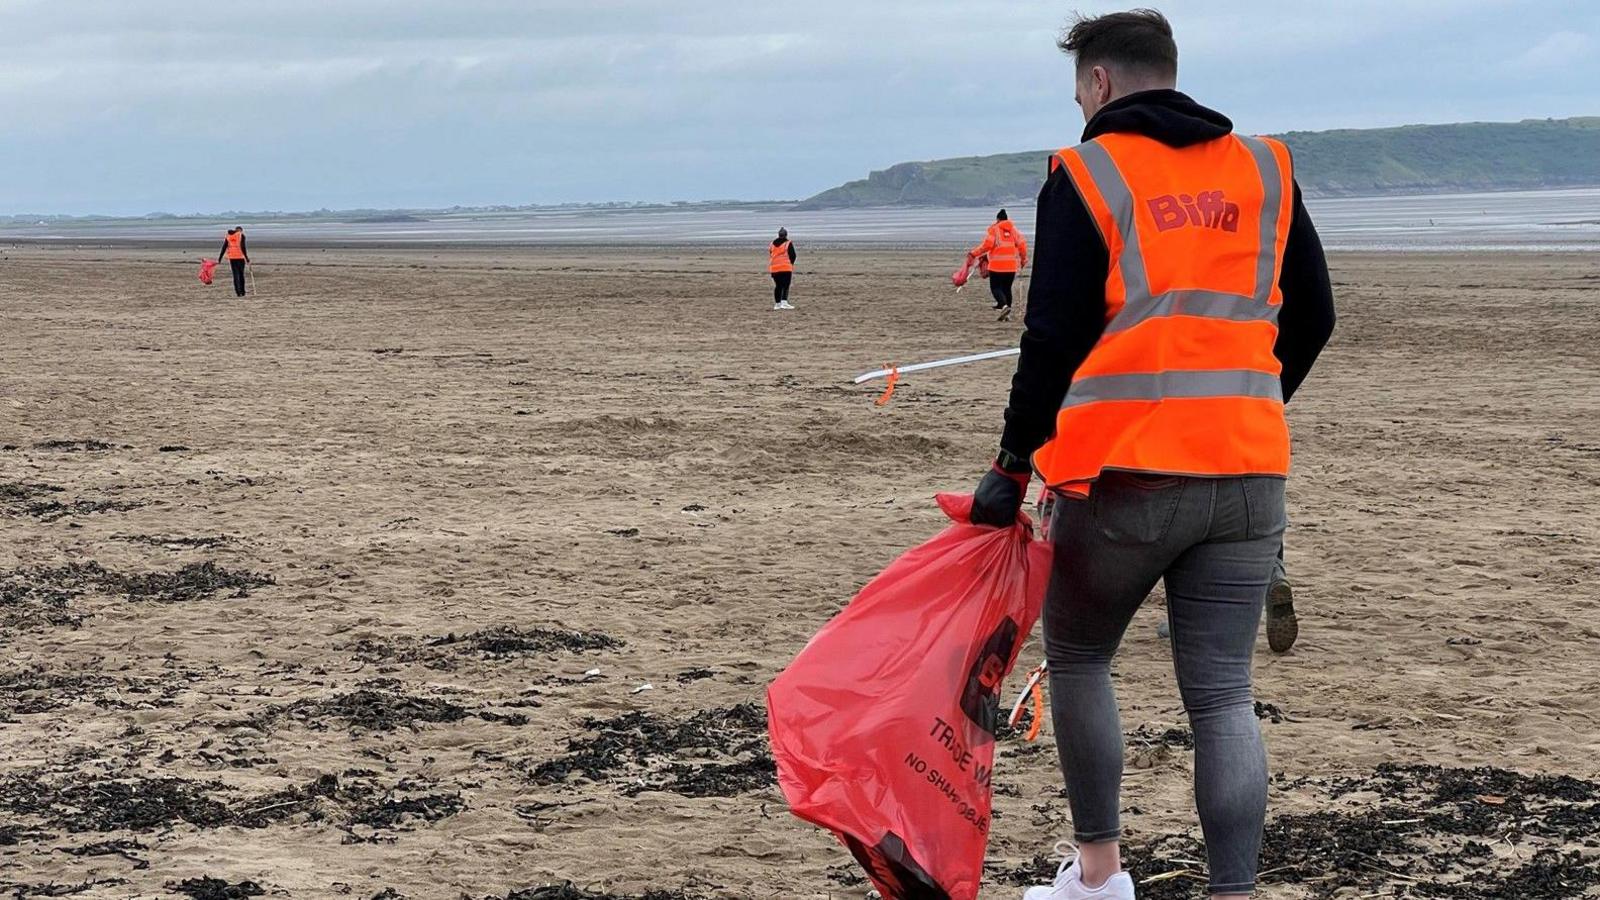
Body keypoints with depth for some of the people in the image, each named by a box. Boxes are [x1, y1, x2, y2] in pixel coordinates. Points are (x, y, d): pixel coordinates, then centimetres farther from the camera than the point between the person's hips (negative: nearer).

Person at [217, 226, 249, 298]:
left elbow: (223, 248, 8)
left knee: (236, 274, 5)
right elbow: (243, 248, -12)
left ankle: (238, 292, -5)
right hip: (240, 257, -3)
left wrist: (219, 259, 11)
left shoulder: (228, 237, 11)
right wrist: (247, 259, -11)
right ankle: (242, 292, 12)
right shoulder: (241, 236, -2)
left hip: (231, 257, 3)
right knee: (241, 274, 10)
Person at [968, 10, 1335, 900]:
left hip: (1124, 473, -3)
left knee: (1079, 660, 16)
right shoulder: (1265, 170, 11)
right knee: (1223, 694, 3)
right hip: (1248, 473, 4)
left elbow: (1055, 338, -8)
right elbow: (1312, 318, 14)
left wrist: (1013, 466, 0)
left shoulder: (1087, 176, -3)